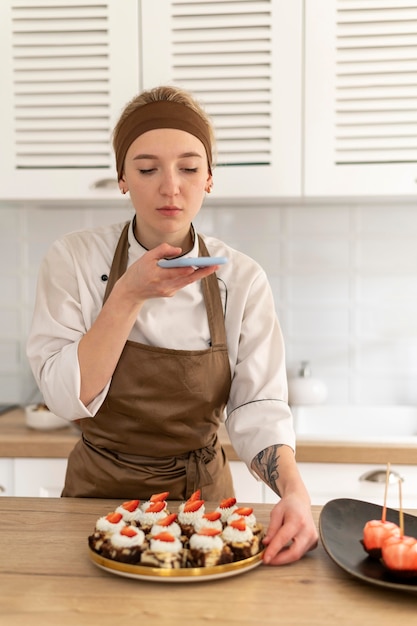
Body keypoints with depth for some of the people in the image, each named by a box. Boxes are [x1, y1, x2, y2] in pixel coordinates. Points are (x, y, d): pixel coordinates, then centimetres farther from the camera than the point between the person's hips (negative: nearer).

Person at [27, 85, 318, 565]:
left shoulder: (242, 279, -8)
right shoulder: (73, 259, -10)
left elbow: (257, 408, -11)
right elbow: (66, 396, -16)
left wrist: (293, 488, -29)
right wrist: (130, 295, -28)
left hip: (201, 492, 0)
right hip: (101, 492, 1)